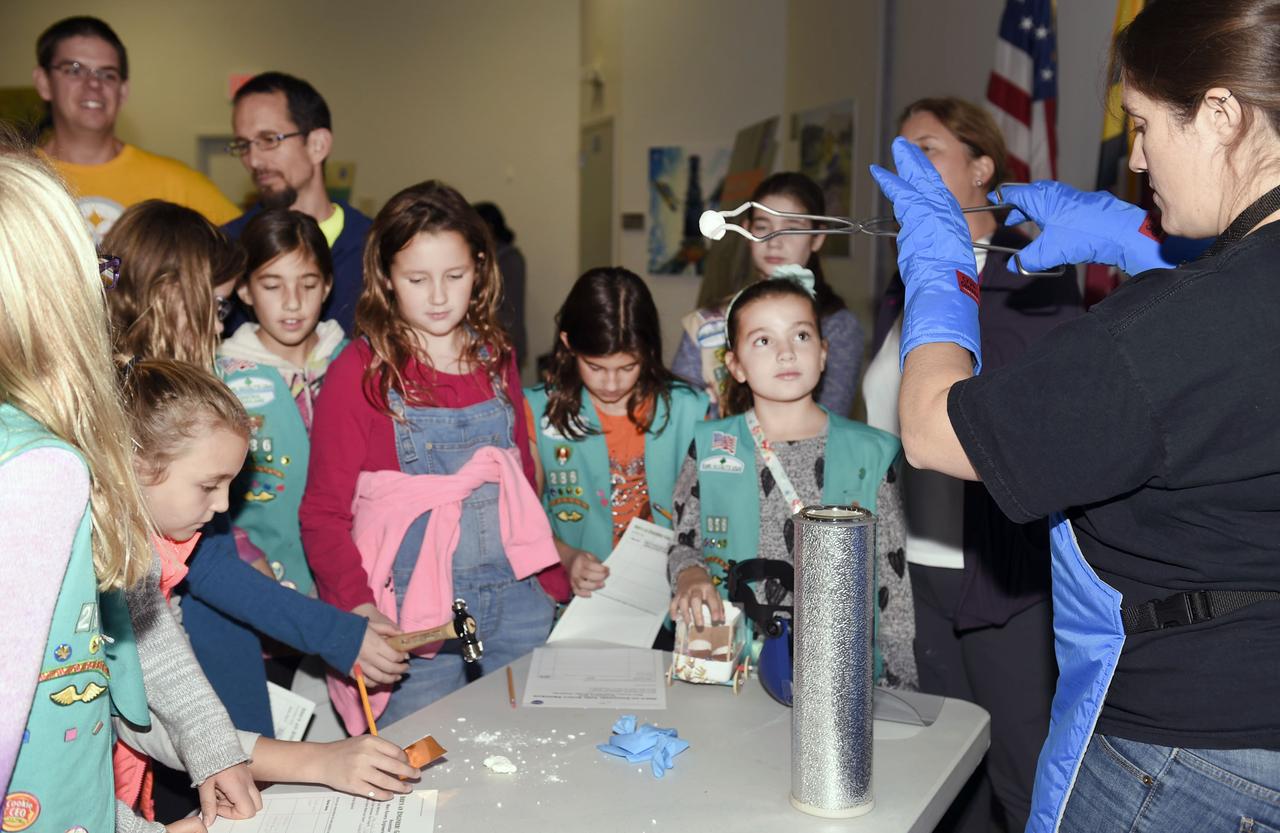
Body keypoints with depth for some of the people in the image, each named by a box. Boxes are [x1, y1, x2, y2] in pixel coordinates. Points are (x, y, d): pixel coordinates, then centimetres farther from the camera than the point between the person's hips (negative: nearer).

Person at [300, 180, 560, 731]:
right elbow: (323, 514, -6)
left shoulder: (495, 358, 9)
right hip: (414, 610, -4)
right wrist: (359, 609, -19)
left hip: (515, 600, 5)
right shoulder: (360, 372, -6)